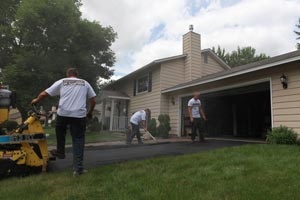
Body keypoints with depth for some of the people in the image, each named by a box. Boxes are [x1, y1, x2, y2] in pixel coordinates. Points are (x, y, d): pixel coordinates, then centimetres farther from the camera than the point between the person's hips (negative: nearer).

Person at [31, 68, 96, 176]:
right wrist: (89, 112, 28)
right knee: (78, 140, 6)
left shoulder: (61, 82, 14)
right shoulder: (85, 83, 16)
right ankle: (78, 168, 6)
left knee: (60, 131, 31)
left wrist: (36, 100, 35)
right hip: (79, 115, 0)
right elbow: (93, 100, 14)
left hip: (63, 113, 0)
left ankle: (60, 152, 40)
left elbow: (44, 93, 15)